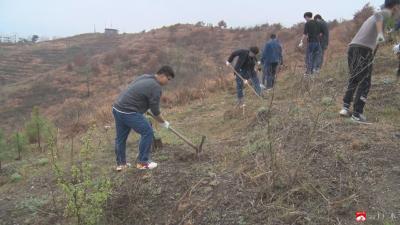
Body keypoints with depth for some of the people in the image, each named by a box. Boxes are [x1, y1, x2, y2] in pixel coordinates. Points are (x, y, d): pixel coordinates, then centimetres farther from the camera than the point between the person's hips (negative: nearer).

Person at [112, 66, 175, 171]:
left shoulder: (145, 77, 16)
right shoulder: (156, 87, -10)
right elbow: (155, 111, -6)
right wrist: (163, 122, 10)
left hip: (117, 108, 10)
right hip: (128, 112, -10)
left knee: (120, 137, 18)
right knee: (147, 132, 0)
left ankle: (121, 164, 29)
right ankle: (142, 163, 7)